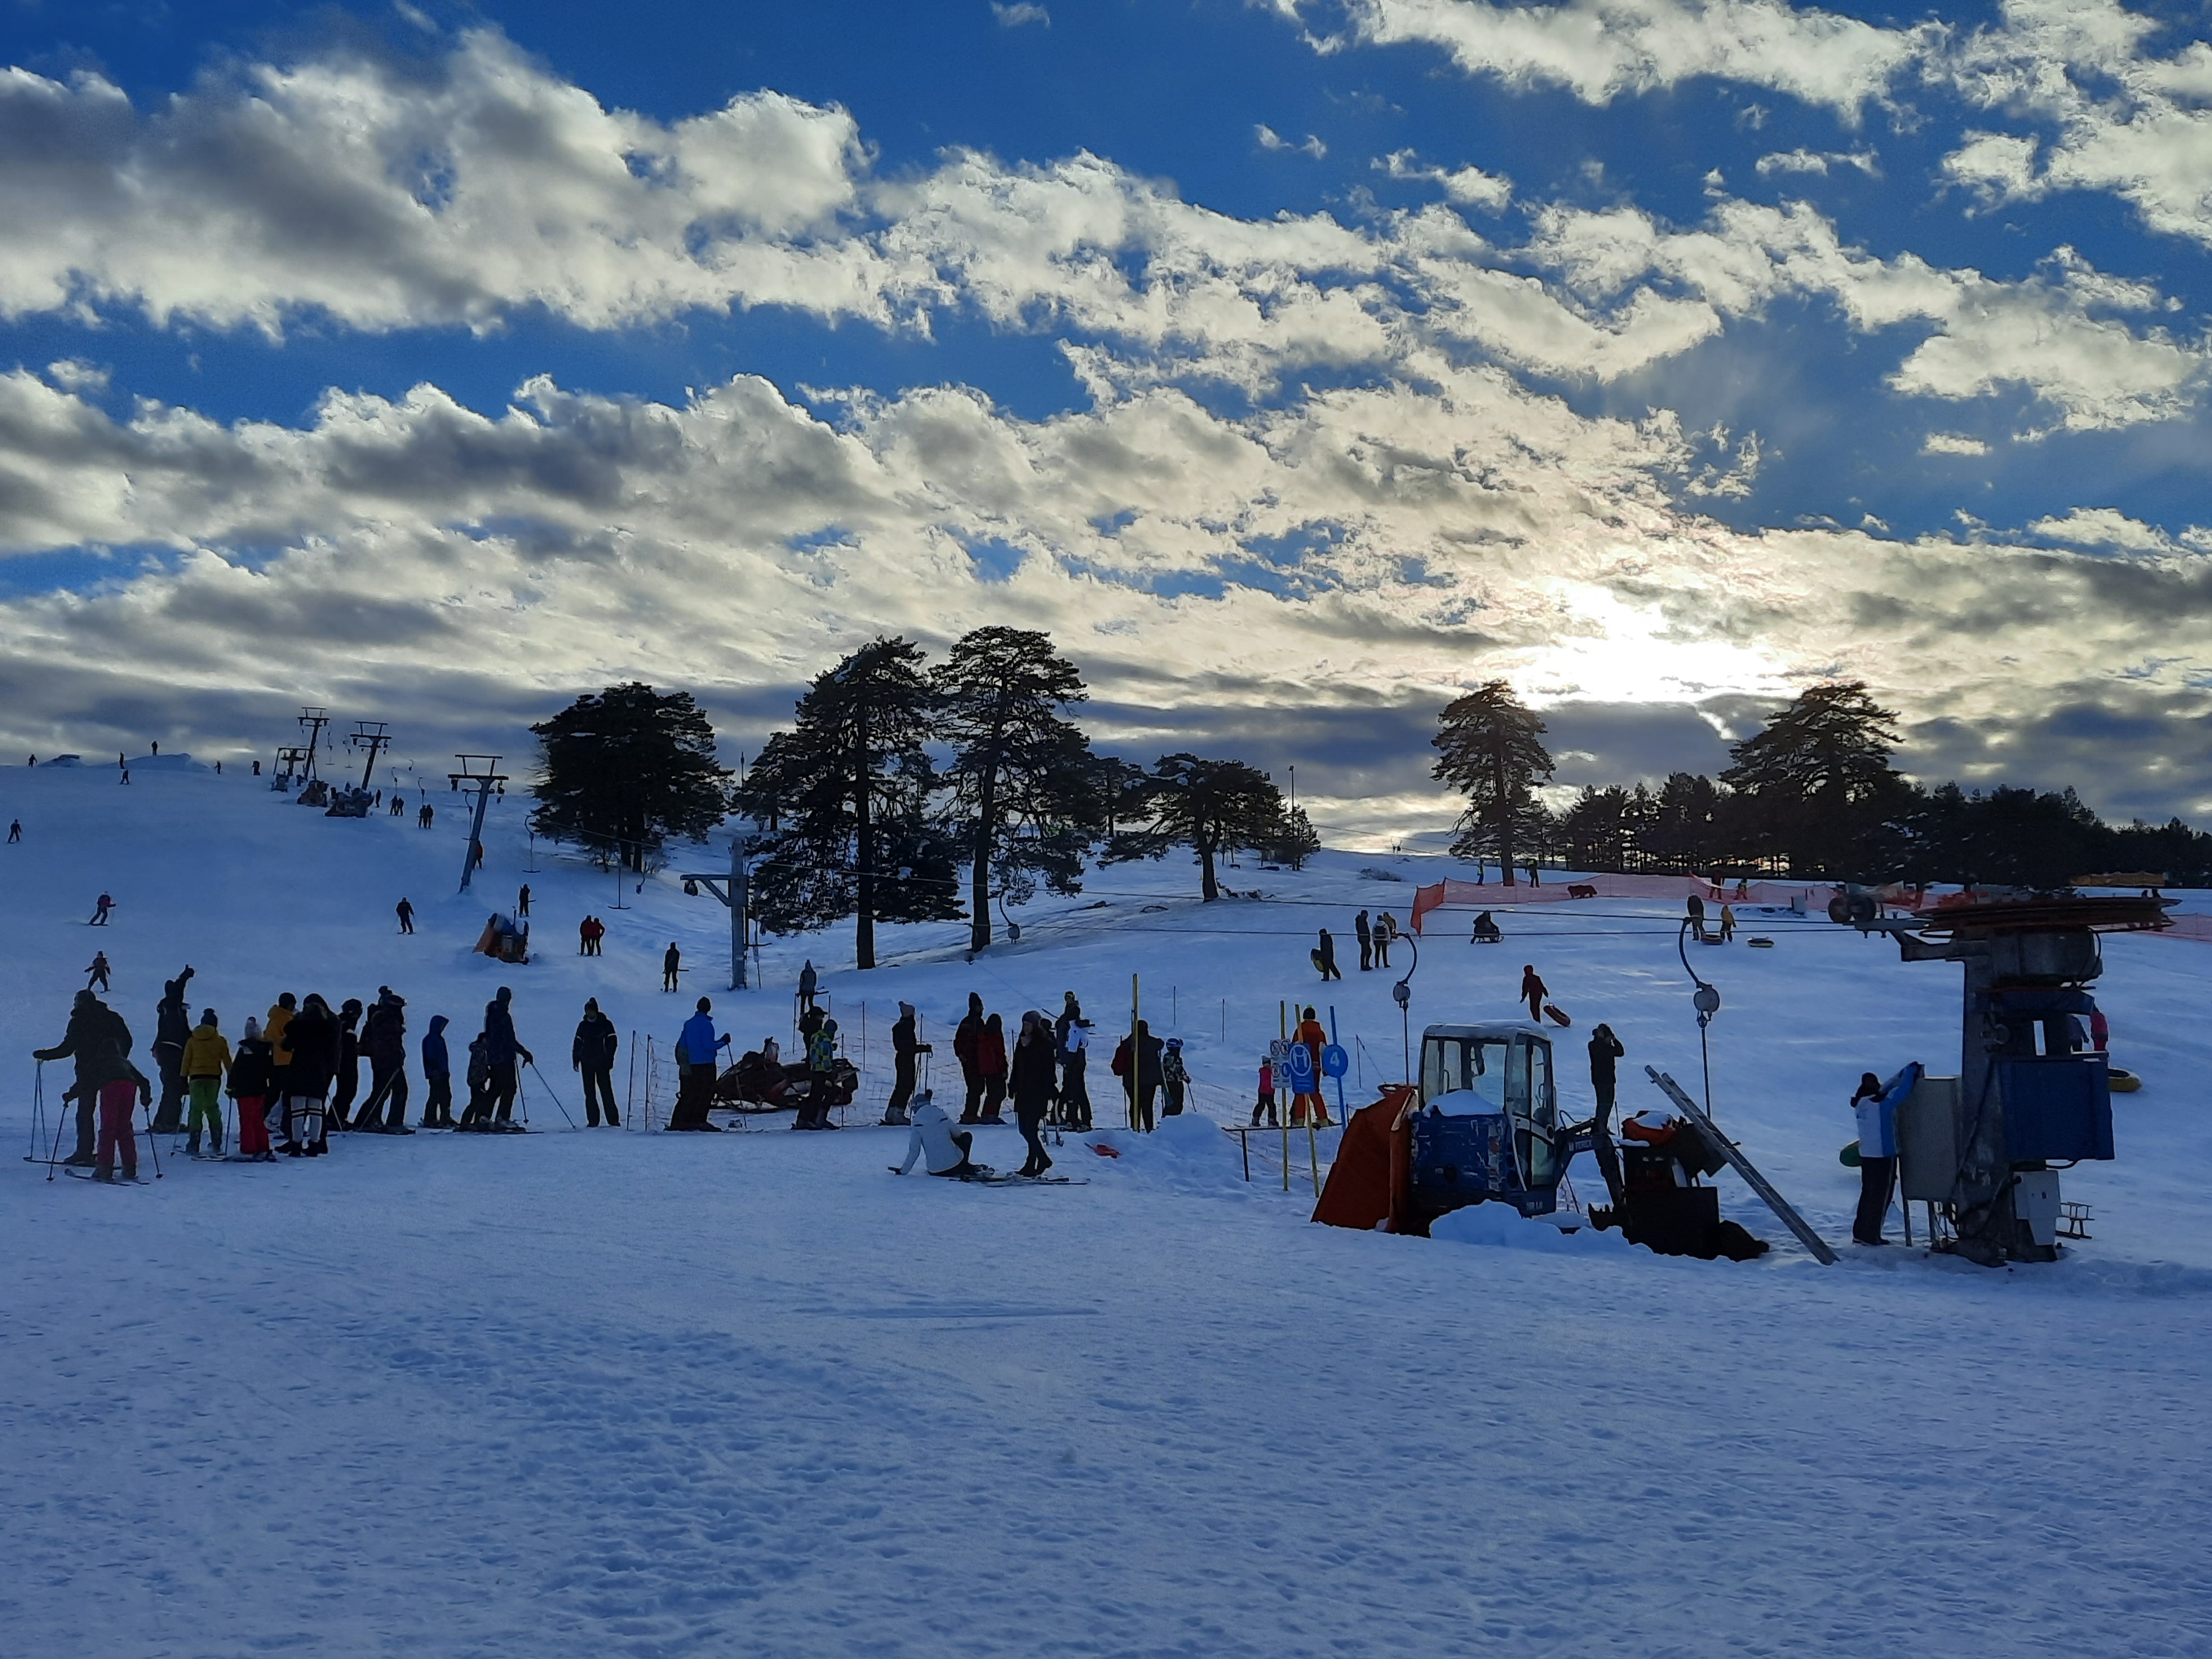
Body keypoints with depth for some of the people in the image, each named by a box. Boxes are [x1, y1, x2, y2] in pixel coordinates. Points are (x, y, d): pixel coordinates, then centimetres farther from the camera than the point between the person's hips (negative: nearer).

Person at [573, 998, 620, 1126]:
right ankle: (593, 1121, 6)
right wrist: (575, 1059, 8)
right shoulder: (583, 1025, 10)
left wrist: (609, 1058, -8)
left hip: (602, 1063, -3)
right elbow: (578, 1043, 15)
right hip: (587, 1063, 3)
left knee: (606, 1091, -5)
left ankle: (613, 1120, -3)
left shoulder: (605, 1024, 0)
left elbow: (612, 1042, -1)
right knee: (590, 1093, 3)